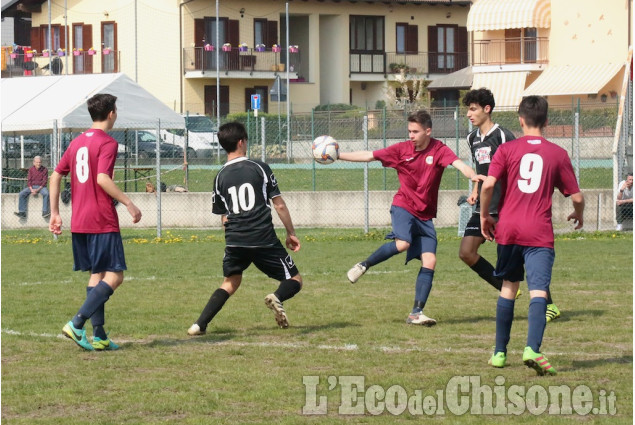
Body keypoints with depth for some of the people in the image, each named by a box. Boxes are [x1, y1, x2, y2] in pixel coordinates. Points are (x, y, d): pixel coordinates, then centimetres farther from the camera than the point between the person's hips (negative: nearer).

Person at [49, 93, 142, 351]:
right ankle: (77, 324, -17)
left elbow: (55, 176, 13)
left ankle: (99, 336, 8)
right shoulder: (107, 143, -9)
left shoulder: (77, 142, 14)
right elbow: (102, 179, -22)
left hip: (78, 222, 8)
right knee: (114, 275, -5)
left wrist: (55, 213, 17)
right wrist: (128, 203, -16)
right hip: (102, 222, -8)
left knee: (96, 274, 12)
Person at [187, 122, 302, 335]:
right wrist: (291, 234, 11)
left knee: (230, 283, 24)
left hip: (234, 241, 4)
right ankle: (277, 298, -26)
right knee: (294, 281, 7)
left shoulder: (220, 177, 10)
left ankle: (200, 324, 9)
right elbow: (279, 205, 1)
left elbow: (223, 218, 14)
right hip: (264, 239, -4)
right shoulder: (259, 168, 0)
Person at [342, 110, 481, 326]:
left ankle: (416, 313, -6)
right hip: (403, 206, -1)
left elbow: (458, 163, -24)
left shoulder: (439, 150, -6)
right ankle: (363, 266, -7)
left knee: (429, 262, -8)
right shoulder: (402, 149, -1)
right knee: (402, 244, -29)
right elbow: (368, 156, 4)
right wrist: (337, 155, 1)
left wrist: (474, 176, -45)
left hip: (425, 216, 1)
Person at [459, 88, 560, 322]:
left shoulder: (502, 136, -11)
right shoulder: (473, 139, 13)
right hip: (484, 207, 8)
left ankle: (549, 305, 4)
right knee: (466, 253, -2)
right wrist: (475, 191, 11)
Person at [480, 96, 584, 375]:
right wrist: (578, 215, 27)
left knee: (508, 288, 17)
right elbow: (577, 197, 5)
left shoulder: (507, 150, 4)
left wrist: (484, 216, 7)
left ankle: (500, 353, 23)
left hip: (508, 229, 2)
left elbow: (488, 185, -9)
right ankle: (533, 349, -30)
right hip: (540, 234, -2)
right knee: (538, 291, -10)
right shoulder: (558, 154, 5)